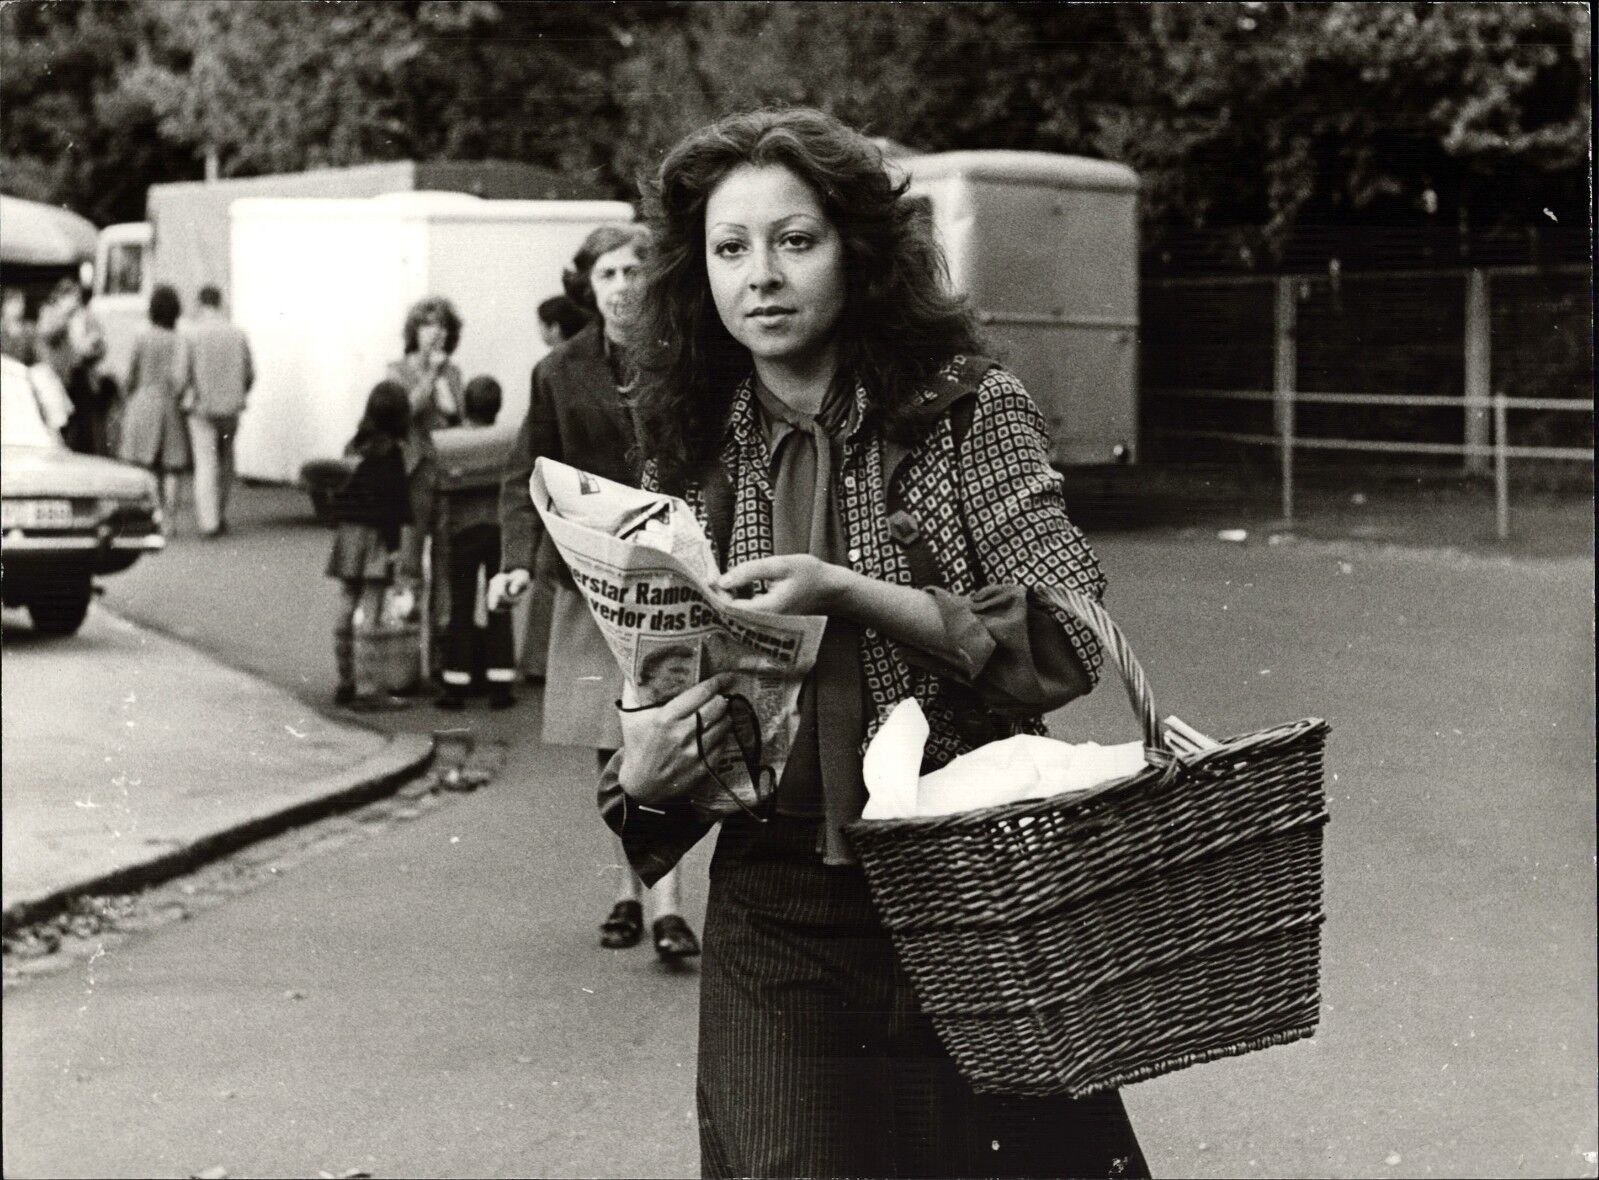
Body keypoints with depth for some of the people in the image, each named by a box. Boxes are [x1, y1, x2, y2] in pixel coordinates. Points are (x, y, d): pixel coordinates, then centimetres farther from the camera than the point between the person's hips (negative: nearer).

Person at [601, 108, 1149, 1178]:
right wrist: (639, 784, -9)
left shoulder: (970, 411, -1)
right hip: (777, 936, 2)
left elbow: (1068, 640, -11)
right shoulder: (690, 467, 7)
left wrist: (848, 593, -19)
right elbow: (656, 715, 14)